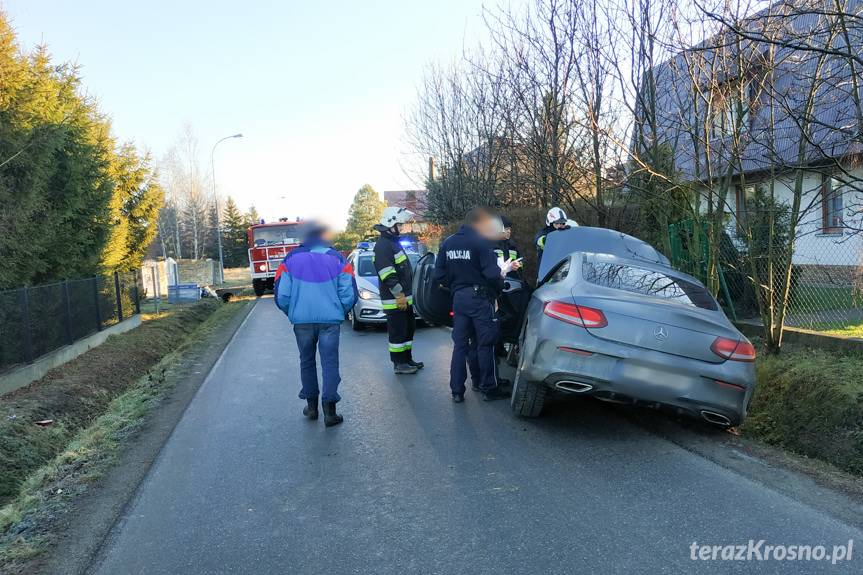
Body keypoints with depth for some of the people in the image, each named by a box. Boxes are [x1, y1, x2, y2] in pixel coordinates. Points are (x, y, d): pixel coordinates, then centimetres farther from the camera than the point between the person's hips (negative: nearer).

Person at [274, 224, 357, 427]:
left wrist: (292, 314, 15)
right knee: (330, 362, 4)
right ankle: (329, 410, 0)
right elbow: (349, 295, -3)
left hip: (302, 320, 1)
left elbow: (281, 296, -3)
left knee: (307, 361, 17)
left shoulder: (291, 259, 0)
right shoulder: (337, 259, -1)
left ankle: (311, 405, 24)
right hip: (331, 319, -1)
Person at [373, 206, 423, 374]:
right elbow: (388, 275, -23)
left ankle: (407, 359, 27)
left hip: (404, 296, 10)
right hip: (394, 299, -10)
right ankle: (399, 364, 5)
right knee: (397, 332, -3)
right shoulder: (383, 245, -16)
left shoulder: (393, 242, 17)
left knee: (408, 329, 17)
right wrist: (399, 295, -21)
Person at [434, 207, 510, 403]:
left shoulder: (447, 243, 7)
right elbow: (492, 274, -18)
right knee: (485, 344, 4)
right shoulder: (481, 242, -13)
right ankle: (489, 388, 11)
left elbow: (439, 275, 7)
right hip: (480, 298, -6)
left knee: (460, 344, 10)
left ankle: (457, 390, 12)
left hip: (458, 298, 6)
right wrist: (499, 286, 0)